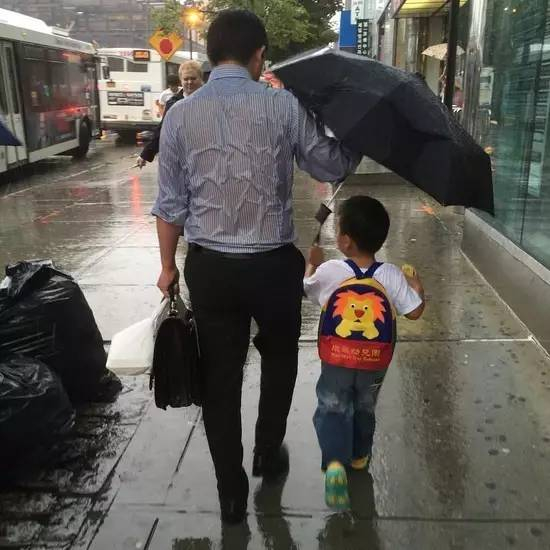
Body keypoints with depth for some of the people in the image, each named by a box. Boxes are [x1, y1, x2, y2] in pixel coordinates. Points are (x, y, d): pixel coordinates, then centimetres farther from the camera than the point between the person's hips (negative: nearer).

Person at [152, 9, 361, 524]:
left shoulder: (180, 115, -2)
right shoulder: (284, 106, -7)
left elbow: (170, 204, 1)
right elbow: (332, 167, 3)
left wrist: (168, 265, 14)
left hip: (209, 268, 2)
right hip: (273, 264, -1)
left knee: (219, 378, 13)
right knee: (279, 358, 26)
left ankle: (231, 493, 26)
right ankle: (269, 452, 41)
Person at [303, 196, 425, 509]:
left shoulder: (328, 272, -16)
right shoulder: (392, 276, -14)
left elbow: (306, 290, 4)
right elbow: (415, 312, -8)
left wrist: (313, 263, 21)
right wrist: (417, 286, 10)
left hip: (336, 360, -2)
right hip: (375, 362, 2)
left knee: (332, 409, 10)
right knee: (365, 408, 24)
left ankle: (335, 463, -12)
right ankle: (360, 455, 44)